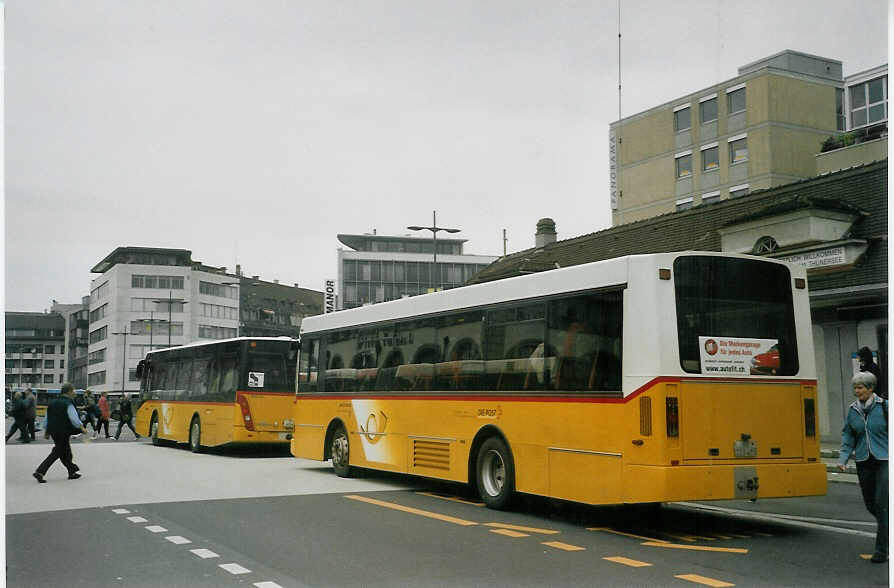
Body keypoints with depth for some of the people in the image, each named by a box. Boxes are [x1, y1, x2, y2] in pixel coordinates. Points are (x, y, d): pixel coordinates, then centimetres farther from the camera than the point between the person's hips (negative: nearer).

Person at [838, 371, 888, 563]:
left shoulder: (883, 406, -8)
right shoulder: (852, 410, 4)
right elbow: (848, 436, 11)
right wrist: (843, 459, 1)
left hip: (884, 460, -4)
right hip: (864, 462, 4)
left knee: (882, 503, -9)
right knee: (870, 503, 10)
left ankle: (882, 549, -3)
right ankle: (886, 527, 39)